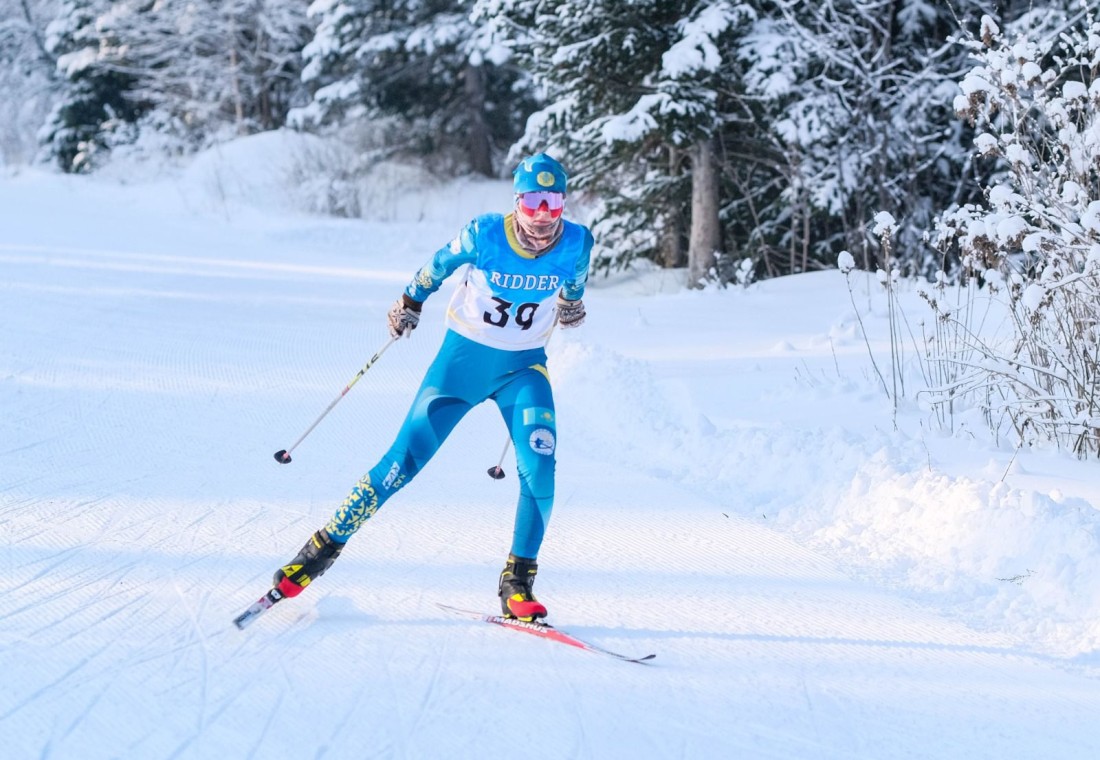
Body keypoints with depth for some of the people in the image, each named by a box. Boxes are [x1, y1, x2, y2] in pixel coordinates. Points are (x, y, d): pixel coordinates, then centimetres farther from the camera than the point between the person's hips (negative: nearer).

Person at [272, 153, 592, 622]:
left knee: (538, 468, -20)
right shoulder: (484, 235, -20)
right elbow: (439, 265, 2)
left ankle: (517, 584, -9)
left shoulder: (576, 244, -14)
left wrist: (572, 309, -3)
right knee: (405, 459, -5)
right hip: (462, 356, -1)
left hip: (522, 368, 2)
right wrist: (411, 303, 9)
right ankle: (325, 546, 8)